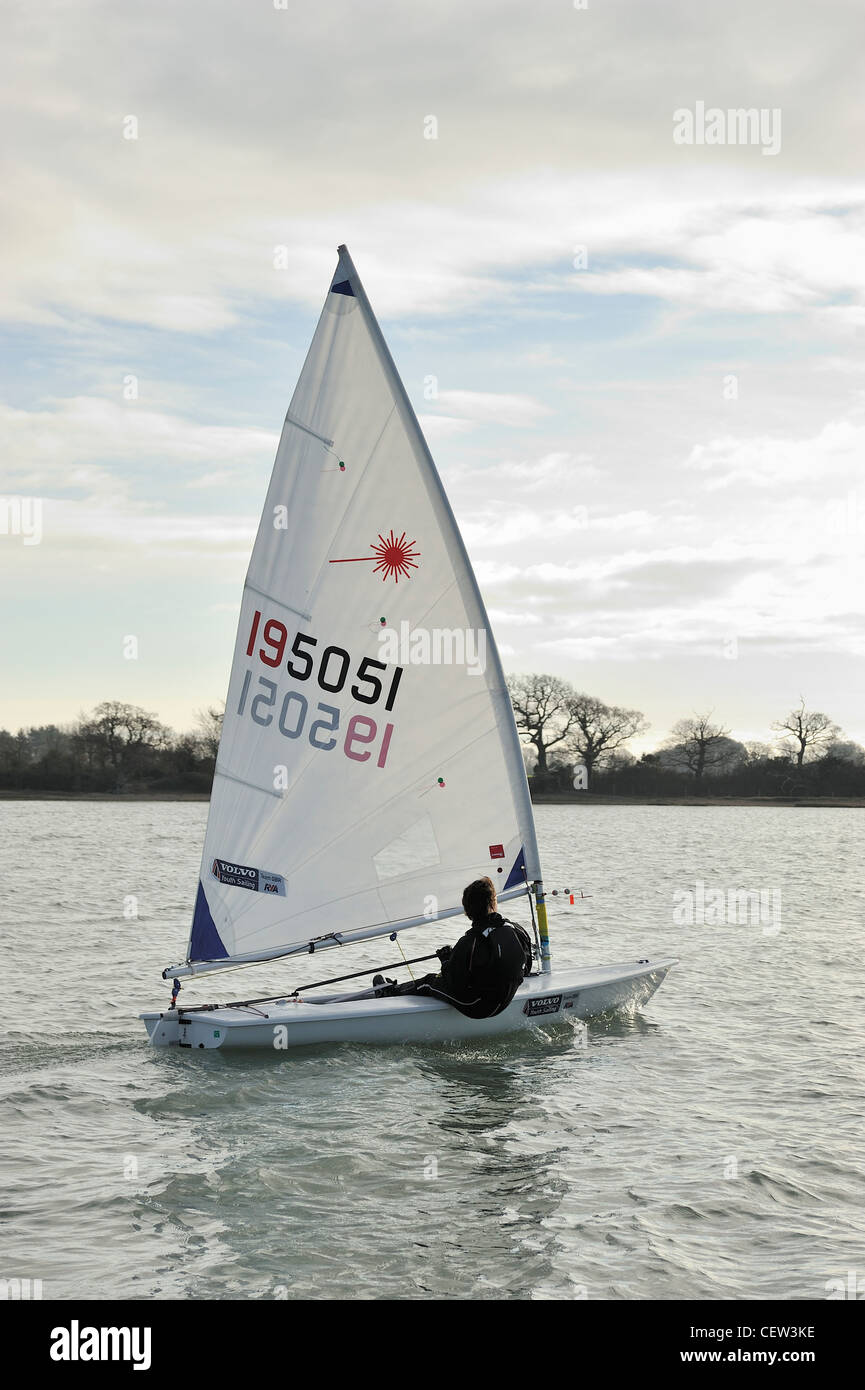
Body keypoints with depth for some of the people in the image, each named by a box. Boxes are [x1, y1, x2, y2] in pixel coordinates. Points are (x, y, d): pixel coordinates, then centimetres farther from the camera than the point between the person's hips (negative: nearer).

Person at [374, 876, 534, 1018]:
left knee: (429, 982, 19)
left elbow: (455, 984, -19)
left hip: (476, 1007, -6)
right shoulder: (519, 931, -11)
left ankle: (391, 991, 45)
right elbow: (525, 969, 5)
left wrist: (446, 960, 0)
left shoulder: (469, 943, -29)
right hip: (505, 1001, 6)